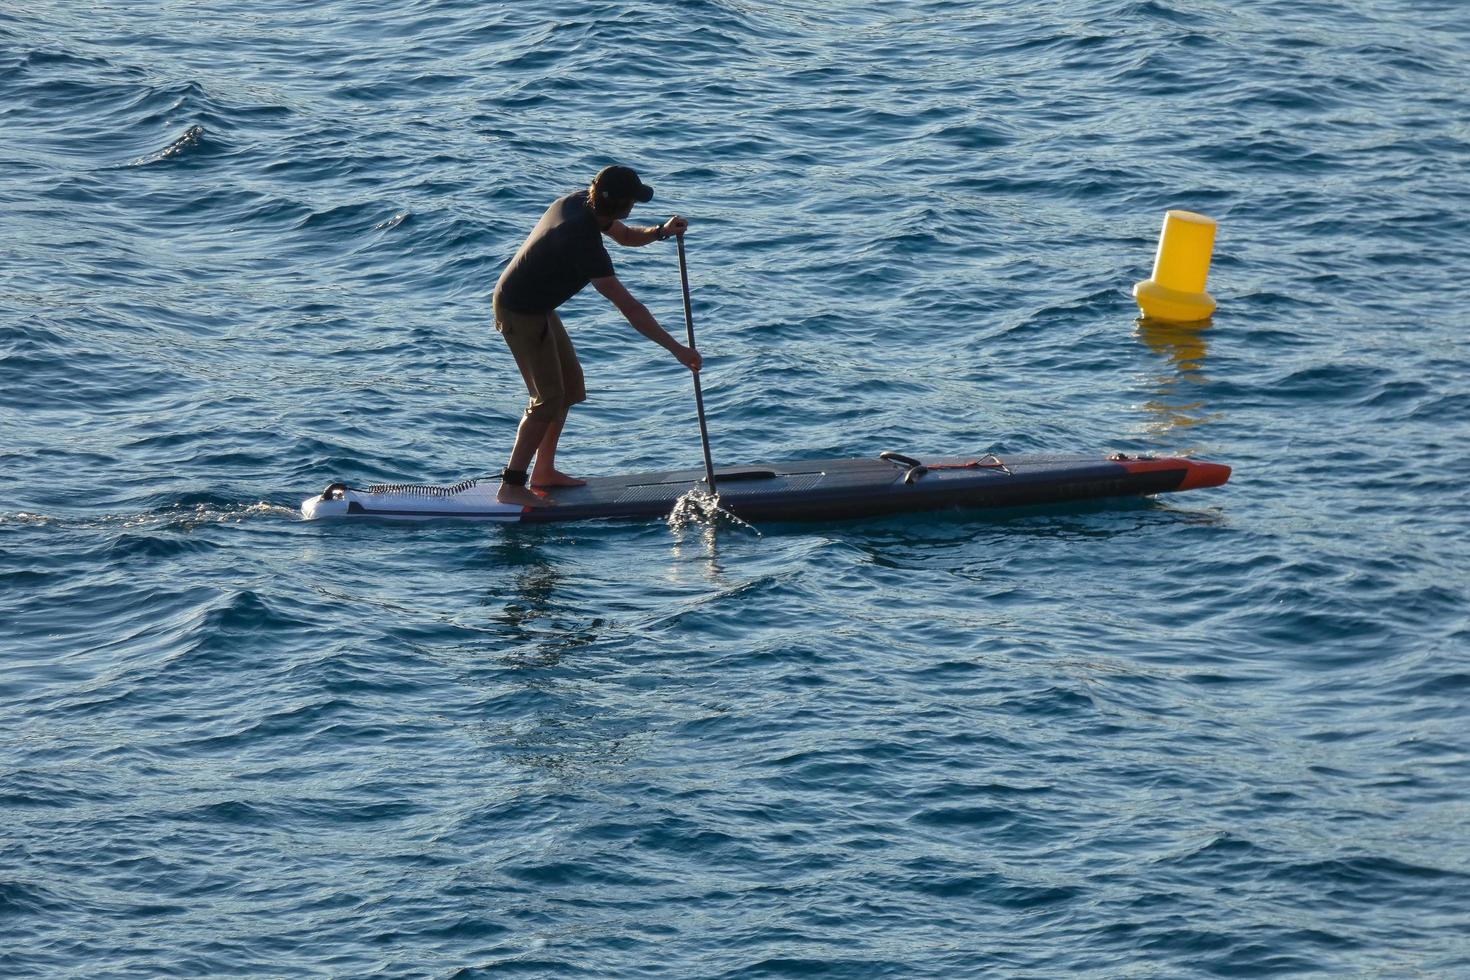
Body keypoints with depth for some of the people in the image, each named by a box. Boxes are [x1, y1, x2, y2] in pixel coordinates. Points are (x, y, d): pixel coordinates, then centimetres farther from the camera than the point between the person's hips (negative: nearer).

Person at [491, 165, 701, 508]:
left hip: (537, 305, 10)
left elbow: (625, 235, 14)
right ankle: (511, 486, -5)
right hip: (520, 313, -10)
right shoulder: (582, 241, -32)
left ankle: (544, 471, 24)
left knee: (570, 386, 16)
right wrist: (676, 349, -30)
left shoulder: (579, 201, -6)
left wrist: (660, 231, -9)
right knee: (549, 399, -9)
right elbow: (629, 308, -33)